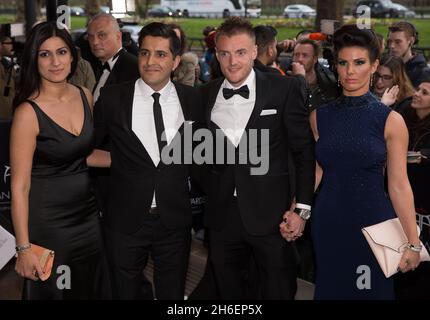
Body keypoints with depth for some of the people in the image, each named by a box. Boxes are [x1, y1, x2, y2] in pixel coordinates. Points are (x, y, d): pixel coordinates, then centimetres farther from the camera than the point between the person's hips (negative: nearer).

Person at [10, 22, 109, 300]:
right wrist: (24, 248, -18)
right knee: (49, 292, 10)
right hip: (47, 221, -6)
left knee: (89, 289, 19)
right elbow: (20, 186, -17)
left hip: (87, 214, 6)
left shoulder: (85, 96, 1)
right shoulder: (28, 112, -18)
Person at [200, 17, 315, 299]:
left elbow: (305, 151, -3)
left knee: (279, 291, 7)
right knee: (228, 291, 15)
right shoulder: (206, 95, 5)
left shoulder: (285, 89, -5)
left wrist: (302, 207, -7)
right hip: (222, 216, 3)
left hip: (271, 215, -3)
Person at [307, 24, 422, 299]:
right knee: (330, 289, 13)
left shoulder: (391, 120, -7)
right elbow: (314, 171, 9)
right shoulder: (319, 117, 3)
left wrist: (413, 243, -8)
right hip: (328, 223, 3)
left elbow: (399, 185, -7)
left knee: (371, 290, 10)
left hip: (373, 223, -2)